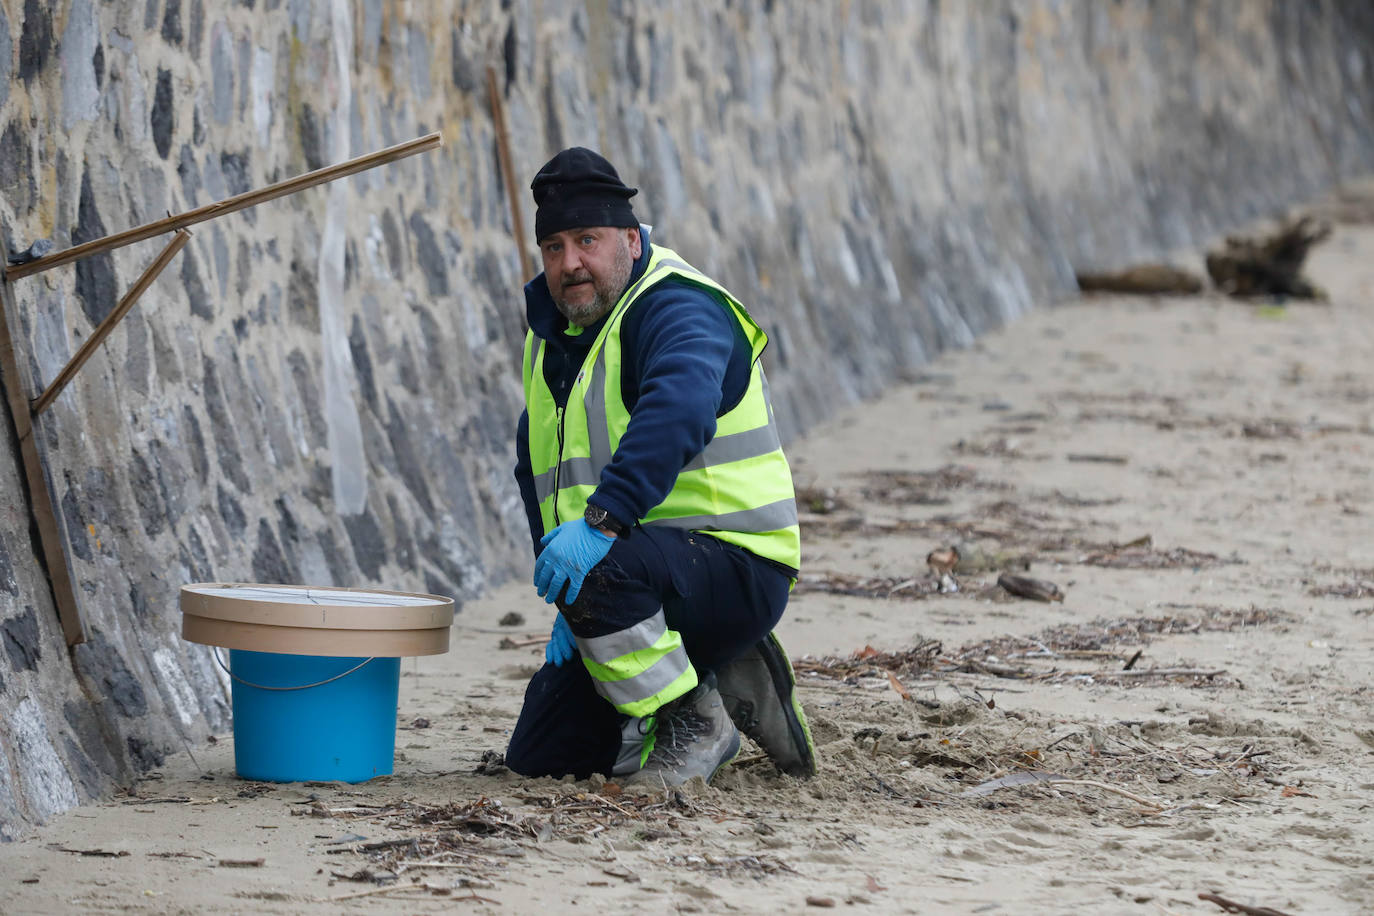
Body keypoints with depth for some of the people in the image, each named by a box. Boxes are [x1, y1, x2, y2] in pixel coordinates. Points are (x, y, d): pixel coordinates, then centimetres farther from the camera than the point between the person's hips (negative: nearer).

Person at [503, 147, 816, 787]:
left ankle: (694, 726, -15)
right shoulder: (552, 336, 12)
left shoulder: (677, 308, -16)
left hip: (734, 567, -9)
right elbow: (538, 476, 16)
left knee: (597, 570, -38)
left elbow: (678, 413, -38)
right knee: (538, 754, 5)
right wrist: (566, 612, 4)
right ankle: (728, 682, 18)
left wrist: (602, 519, -49)